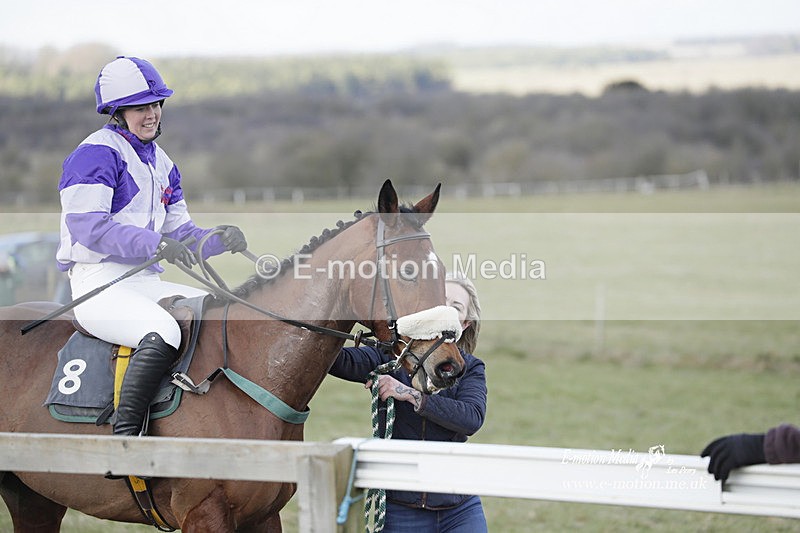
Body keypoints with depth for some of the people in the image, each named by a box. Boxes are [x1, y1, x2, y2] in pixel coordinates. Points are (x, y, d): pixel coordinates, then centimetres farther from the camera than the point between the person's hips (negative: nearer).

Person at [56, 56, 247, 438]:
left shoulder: (161, 163, 20)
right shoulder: (97, 154, -7)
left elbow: (179, 237, 18)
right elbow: (87, 226, -19)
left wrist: (219, 240, -3)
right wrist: (155, 244, -28)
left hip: (147, 282, 9)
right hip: (99, 283, -9)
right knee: (164, 333, -35)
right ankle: (126, 435, -32)